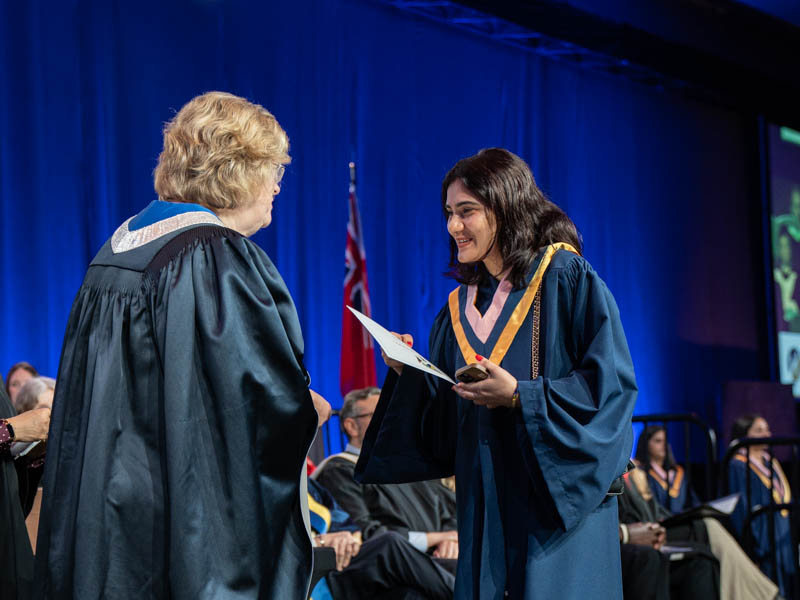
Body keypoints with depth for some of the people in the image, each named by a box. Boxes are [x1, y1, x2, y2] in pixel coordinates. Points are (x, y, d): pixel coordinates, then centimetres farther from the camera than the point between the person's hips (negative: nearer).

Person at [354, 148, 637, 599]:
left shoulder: (566, 278, -4)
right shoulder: (461, 306, 13)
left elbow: (610, 384, -11)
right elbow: (445, 428, 13)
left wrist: (520, 396, -19)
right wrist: (410, 374, -4)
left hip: (558, 503, -5)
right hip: (485, 506, 5)